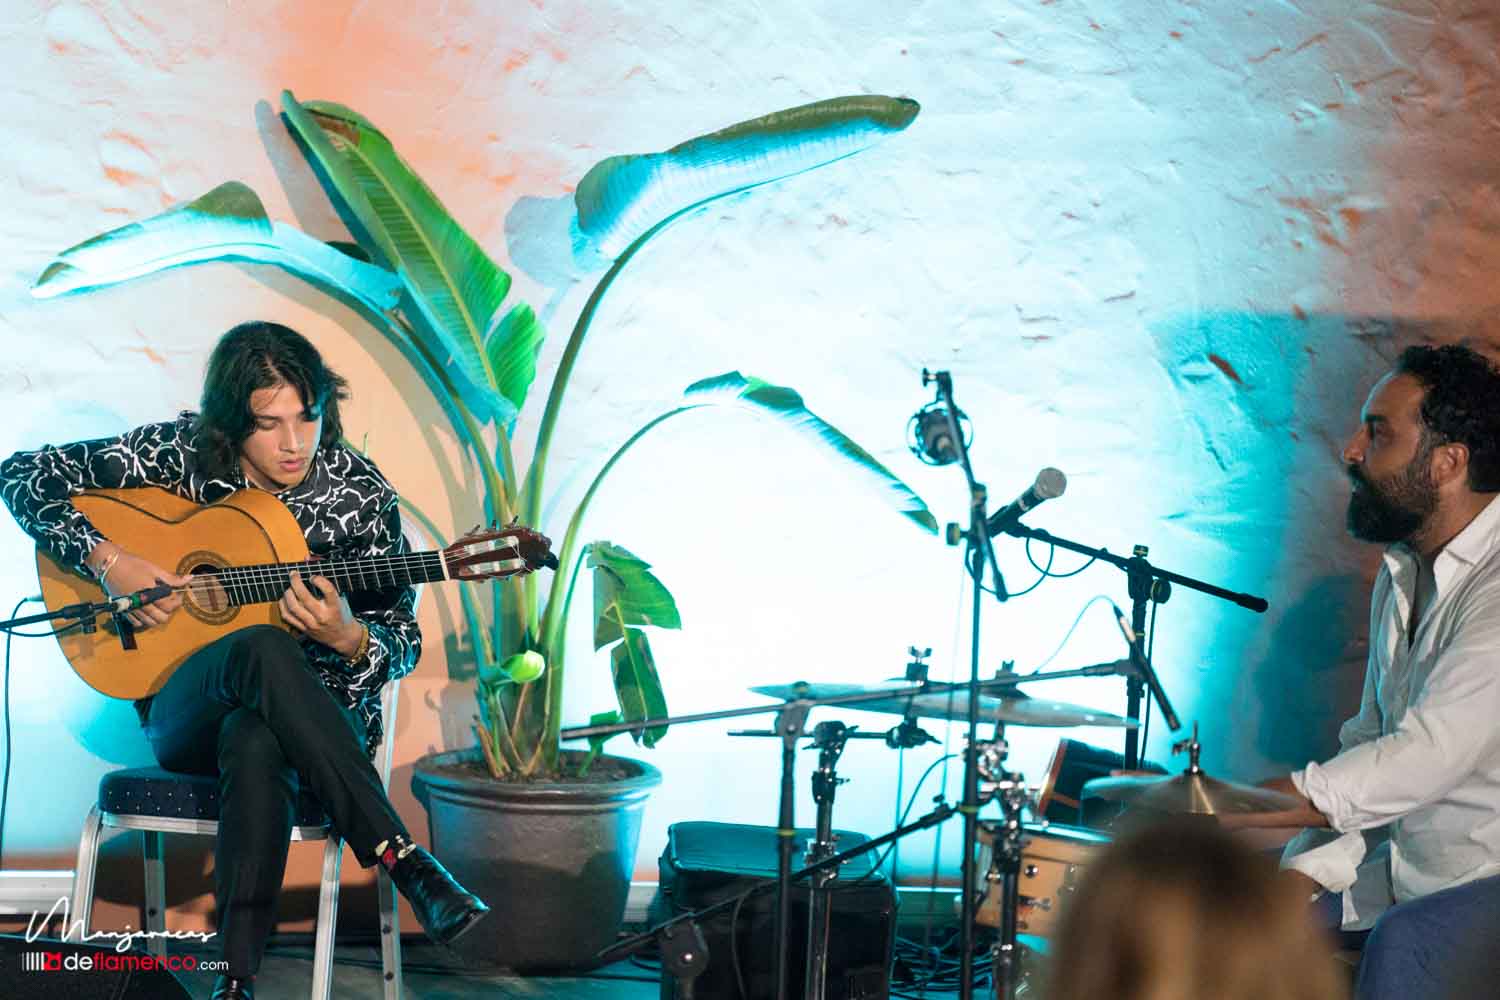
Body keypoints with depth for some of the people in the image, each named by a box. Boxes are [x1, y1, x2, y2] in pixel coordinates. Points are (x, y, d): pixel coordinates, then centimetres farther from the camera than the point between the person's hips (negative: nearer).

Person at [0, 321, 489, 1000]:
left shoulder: (358, 492, -4)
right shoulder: (180, 453, -5)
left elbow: (404, 643, 0)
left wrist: (346, 637, -23)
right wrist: (107, 561, -15)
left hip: (322, 710, 0)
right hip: (185, 707, 0)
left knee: (255, 744, -40)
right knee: (262, 647, -38)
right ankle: (402, 859, -42)